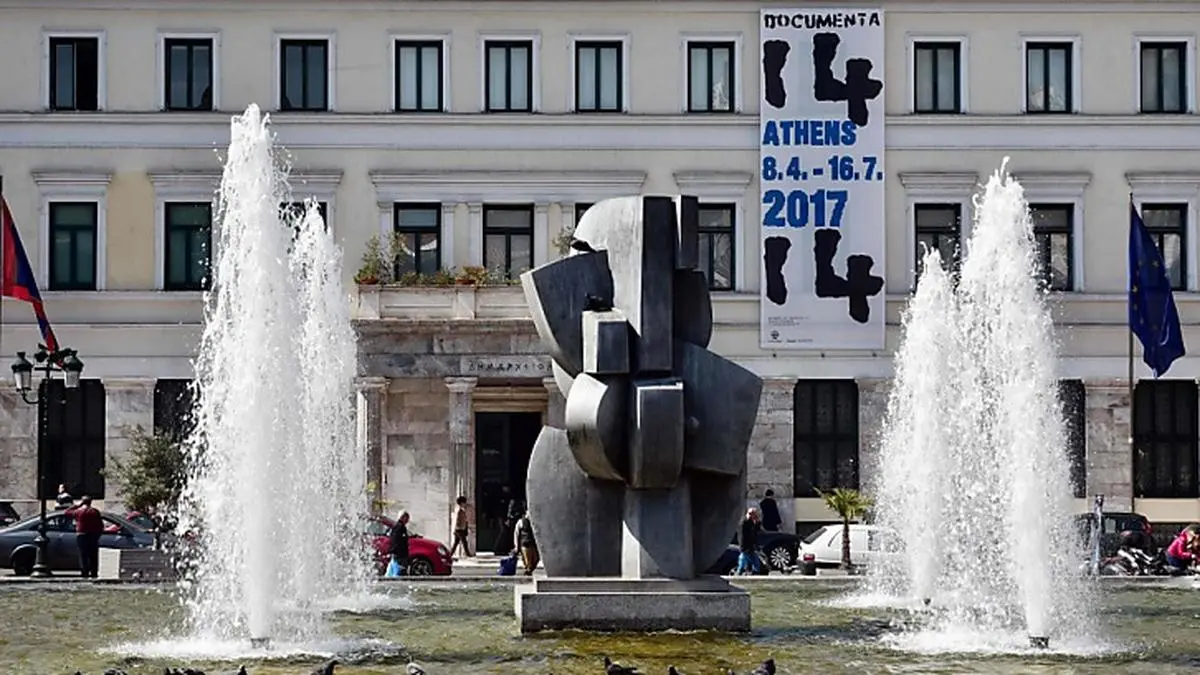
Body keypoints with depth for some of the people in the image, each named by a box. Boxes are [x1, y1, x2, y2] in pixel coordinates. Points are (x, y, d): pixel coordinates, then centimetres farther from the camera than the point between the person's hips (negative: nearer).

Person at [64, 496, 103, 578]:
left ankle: (85, 572, -7)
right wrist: (98, 534, 14)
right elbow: (101, 525, 3)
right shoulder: (95, 512, 2)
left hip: (82, 535, -2)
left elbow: (67, 512, 11)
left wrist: (77, 505, 12)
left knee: (83, 555, -1)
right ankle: (94, 573, 5)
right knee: (93, 556, 6)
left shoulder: (78, 511, -4)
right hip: (93, 536, 2)